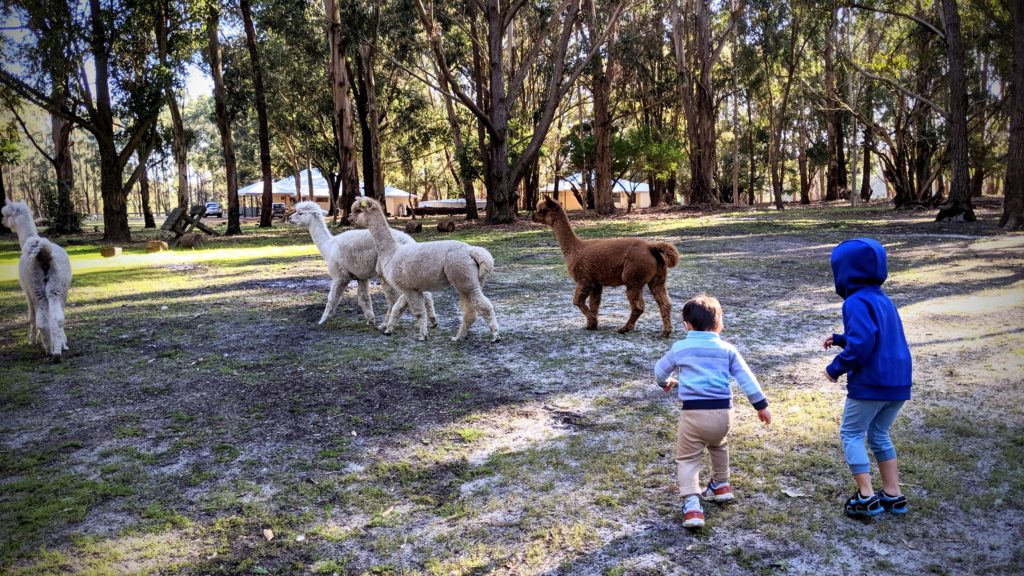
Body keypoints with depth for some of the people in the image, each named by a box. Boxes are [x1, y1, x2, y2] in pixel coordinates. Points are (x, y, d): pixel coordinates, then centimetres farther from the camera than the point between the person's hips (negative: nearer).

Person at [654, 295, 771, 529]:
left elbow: (659, 371, 17)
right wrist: (761, 405, 13)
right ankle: (721, 485, 47)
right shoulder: (727, 349, 6)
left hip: (693, 412, -3)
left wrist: (666, 383, 39)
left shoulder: (679, 348, 4)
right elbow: (746, 378, 6)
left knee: (687, 458, 5)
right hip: (722, 412, 3)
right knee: (718, 446, 33)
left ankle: (691, 504, -12)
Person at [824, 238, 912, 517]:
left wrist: (837, 367, -13)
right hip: (898, 382, 8)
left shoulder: (856, 302, -15)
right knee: (879, 435, 22)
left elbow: (862, 343, -25)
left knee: (851, 434, 7)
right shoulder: (883, 299, 14)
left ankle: (867, 496, 3)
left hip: (870, 383, -8)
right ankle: (893, 495, 22)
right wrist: (839, 339, 23)